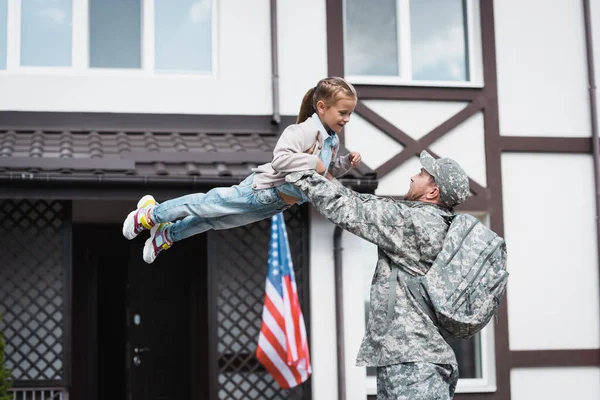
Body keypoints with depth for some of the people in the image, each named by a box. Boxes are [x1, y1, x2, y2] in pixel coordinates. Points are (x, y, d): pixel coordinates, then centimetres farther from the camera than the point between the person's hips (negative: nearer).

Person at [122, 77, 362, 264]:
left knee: (215, 220, 20)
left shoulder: (332, 141, 5)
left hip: (274, 203, 8)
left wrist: (347, 163, 3)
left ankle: (167, 234, 38)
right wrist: (314, 163, -33)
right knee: (206, 204, 6)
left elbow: (330, 170, 21)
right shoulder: (305, 131, -25)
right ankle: (149, 215, 26)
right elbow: (280, 160, -37)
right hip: (260, 191, -8)